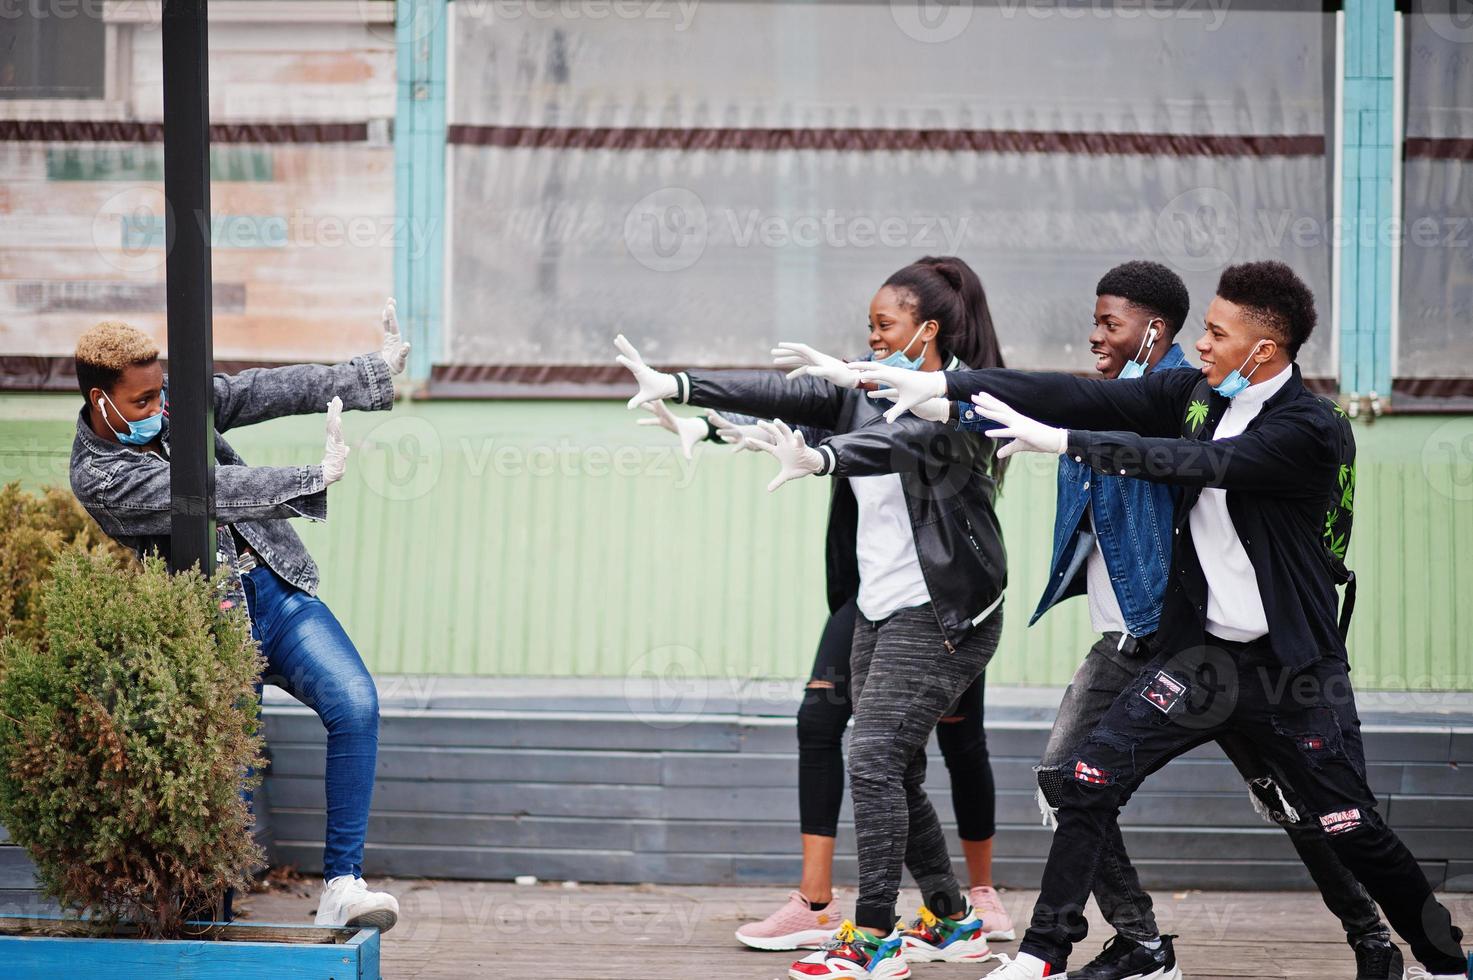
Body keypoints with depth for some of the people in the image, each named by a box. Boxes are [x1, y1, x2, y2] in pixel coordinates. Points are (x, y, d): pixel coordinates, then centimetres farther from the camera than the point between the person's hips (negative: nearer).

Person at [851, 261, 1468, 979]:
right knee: (1089, 779, -6)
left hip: (1290, 666, -5)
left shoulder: (1311, 430, -17)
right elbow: (1082, 398, -4)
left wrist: (1062, 441, -30)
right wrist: (942, 384, -11)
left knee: (1351, 829, -1)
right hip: (1196, 651, 5)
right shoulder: (1195, 395, 2)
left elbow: (1196, 462, -28)